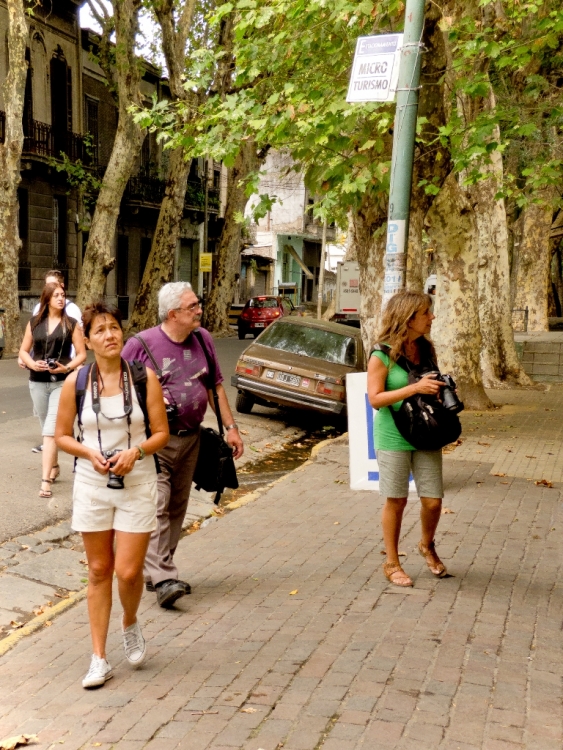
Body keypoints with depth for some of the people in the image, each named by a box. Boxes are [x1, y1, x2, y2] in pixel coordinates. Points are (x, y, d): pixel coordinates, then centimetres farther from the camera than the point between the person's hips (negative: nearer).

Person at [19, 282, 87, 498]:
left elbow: (81, 354, -1)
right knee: (46, 429, 16)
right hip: (37, 382, 4)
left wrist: (66, 368, -18)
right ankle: (54, 467, 36)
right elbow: (23, 351, 10)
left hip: (62, 383, -3)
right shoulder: (34, 323, 6)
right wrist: (32, 364, -10)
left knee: (51, 430, -12)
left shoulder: (71, 324, -1)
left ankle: (45, 480, -16)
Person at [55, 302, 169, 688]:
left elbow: (162, 433, -1)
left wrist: (135, 451, -19)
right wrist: (89, 454, -13)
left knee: (128, 572, -4)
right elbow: (62, 435, 5)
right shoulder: (75, 383, -3)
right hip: (92, 486, 1)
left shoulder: (144, 378, -6)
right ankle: (99, 659, 19)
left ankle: (131, 624, 30)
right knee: (99, 572, 8)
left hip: (138, 485, -1)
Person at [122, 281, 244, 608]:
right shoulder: (141, 344, -10)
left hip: (190, 439, 6)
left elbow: (215, 385, 14)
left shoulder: (203, 340, 6)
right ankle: (163, 579, -13)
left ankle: (158, 570, 21)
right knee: (157, 507, -13)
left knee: (177, 509, 10)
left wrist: (231, 427, 10)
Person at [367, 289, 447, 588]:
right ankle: (391, 563, 22)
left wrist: (443, 391, -1)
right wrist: (415, 388, -24)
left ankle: (427, 545, 34)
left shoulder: (426, 349, 6)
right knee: (396, 501, 6)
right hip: (393, 438, -5)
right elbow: (375, 398, -16)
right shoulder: (383, 355, -11)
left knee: (433, 500, 4)